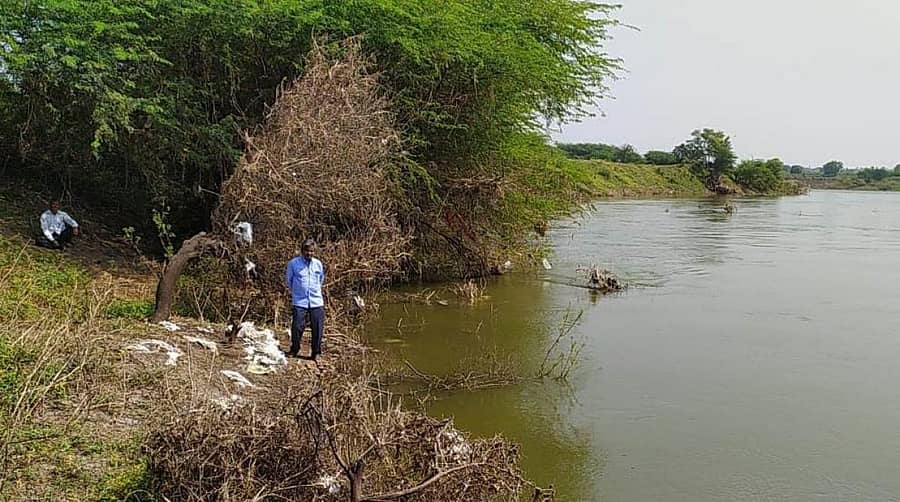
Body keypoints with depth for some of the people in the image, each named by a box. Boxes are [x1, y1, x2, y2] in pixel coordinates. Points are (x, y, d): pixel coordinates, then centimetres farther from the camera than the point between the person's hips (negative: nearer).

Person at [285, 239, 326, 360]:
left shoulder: (318, 264, 6)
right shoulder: (293, 263, -4)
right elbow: (288, 280, 10)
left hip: (317, 301, 2)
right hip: (299, 301, -2)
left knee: (317, 329, 2)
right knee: (297, 327, -4)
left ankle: (316, 352, 15)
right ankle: (294, 349, 18)